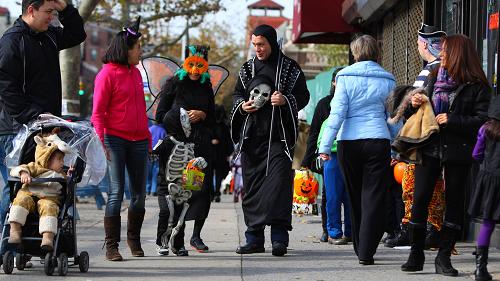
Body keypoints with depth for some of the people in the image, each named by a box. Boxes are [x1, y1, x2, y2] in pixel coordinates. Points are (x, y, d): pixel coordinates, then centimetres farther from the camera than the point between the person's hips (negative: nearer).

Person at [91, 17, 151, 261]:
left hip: (138, 141, 7)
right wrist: (101, 141, -16)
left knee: (139, 193, 10)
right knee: (116, 192, -7)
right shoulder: (107, 74, -6)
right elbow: (97, 112, -8)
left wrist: (148, 136, 17)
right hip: (115, 140, -7)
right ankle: (111, 246, -2)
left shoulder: (135, 72, 15)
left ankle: (134, 238, 27)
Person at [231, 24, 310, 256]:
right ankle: (254, 239, 9)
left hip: (278, 135, -4)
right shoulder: (248, 68, 14)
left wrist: (286, 100, -16)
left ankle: (279, 237, -15)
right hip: (251, 136, 4)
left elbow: (303, 96, 3)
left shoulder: (289, 68, 3)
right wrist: (242, 105, -2)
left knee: (278, 182, -14)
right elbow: (237, 95, 20)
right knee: (252, 185, 4)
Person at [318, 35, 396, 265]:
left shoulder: (345, 76, 0)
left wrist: (325, 145, -6)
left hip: (349, 142, 0)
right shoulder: (387, 80, 6)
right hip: (378, 140, 0)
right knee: (374, 197, -1)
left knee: (355, 196, 13)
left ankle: (360, 247, 22)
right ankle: (366, 252, -9)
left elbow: (337, 112, -6)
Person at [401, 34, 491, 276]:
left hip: (457, 152, -4)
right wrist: (415, 105, 1)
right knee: (419, 200, -1)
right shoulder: (434, 78, 12)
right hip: (429, 149, 4)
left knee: (454, 202, 2)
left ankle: (444, 257, 9)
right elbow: (421, 110, 22)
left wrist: (452, 120, -17)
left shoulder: (476, 86, -3)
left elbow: (481, 120, -10)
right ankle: (416, 255, 6)